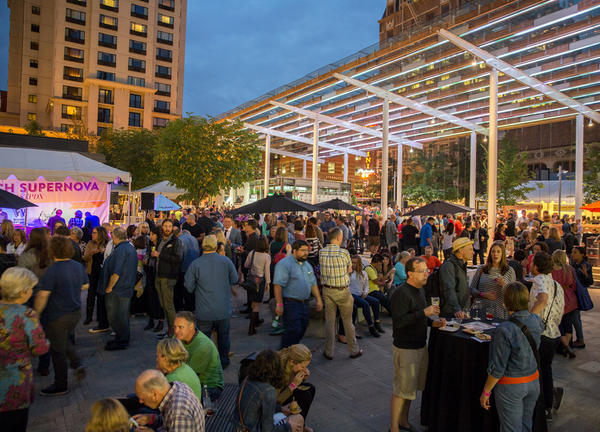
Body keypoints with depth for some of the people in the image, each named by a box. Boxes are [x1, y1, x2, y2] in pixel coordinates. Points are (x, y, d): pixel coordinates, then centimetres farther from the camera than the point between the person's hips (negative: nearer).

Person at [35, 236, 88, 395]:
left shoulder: (52, 271, -21)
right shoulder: (79, 267, 0)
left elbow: (42, 296, -21)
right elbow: (85, 286, 13)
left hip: (57, 316, -7)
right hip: (75, 312, 7)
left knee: (58, 350, 8)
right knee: (65, 340, 29)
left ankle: (60, 386, 21)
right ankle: (77, 364, 17)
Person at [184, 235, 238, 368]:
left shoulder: (195, 264, -12)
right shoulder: (226, 261, -9)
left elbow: (189, 287, -6)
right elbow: (234, 280, 3)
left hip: (204, 311, -1)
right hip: (224, 310, 1)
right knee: (223, 336, 18)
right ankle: (223, 362, 31)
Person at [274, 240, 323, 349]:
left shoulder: (307, 265, 16)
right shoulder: (284, 264, -12)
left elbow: (313, 284, 22)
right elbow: (278, 285, -19)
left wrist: (319, 299, 14)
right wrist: (279, 304, -23)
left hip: (304, 303, 8)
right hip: (290, 303, -8)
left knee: (302, 330, 13)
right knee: (293, 331, -10)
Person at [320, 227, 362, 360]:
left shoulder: (322, 252, -2)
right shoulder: (344, 252, -14)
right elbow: (350, 270, -1)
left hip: (327, 290, 3)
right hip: (342, 291, -3)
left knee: (329, 321, 11)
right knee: (347, 321, 11)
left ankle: (329, 352, 17)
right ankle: (354, 350, 25)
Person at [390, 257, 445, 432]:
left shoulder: (419, 289, 10)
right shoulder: (401, 293, -21)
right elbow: (398, 322, -28)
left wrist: (432, 323, 3)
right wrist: (424, 313, -29)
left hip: (420, 345, 9)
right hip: (406, 348, -9)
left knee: (412, 386, 19)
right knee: (402, 389, 1)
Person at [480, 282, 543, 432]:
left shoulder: (505, 330, -26)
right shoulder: (536, 321, -9)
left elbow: (498, 368, -20)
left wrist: (486, 392, -7)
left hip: (511, 386, -6)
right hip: (534, 381, 6)